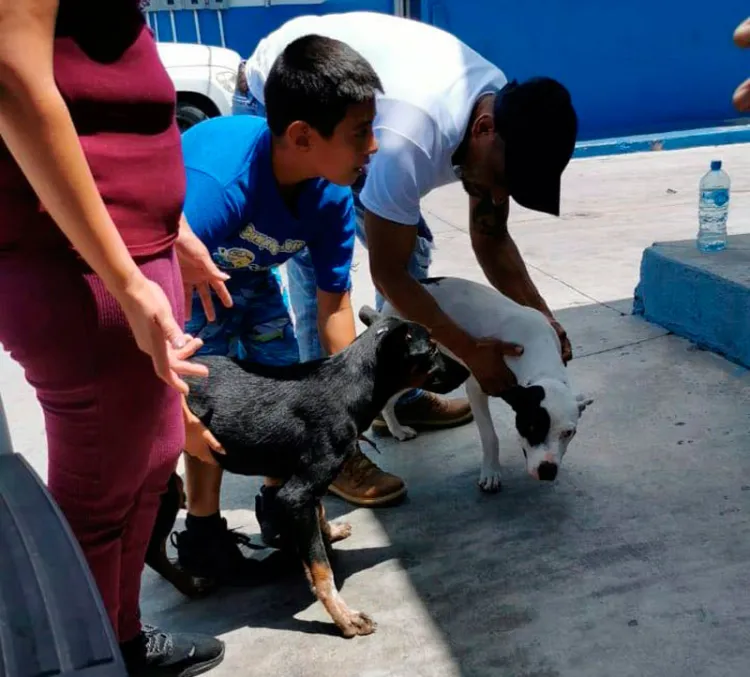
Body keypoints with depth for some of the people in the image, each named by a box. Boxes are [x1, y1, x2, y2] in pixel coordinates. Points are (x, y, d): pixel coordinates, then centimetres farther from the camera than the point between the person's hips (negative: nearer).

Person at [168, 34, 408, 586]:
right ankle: (202, 534, 5)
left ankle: (280, 500, 23)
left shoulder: (332, 195, -21)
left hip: (247, 267, 6)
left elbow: (333, 301, -10)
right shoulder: (216, 184, -43)